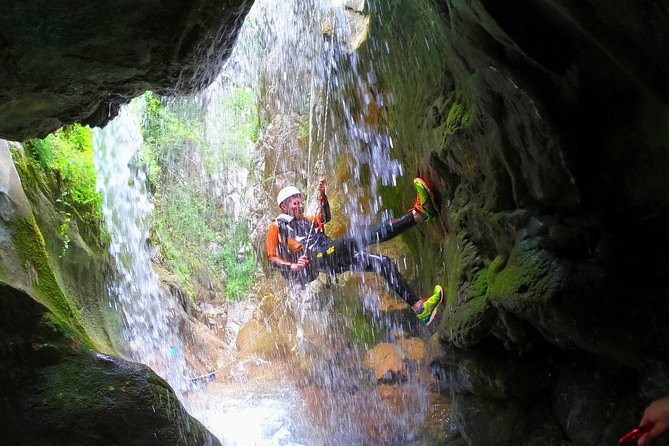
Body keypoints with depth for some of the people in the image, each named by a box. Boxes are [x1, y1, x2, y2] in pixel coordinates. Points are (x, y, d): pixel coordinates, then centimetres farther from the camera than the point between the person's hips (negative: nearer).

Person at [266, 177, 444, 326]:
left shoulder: (305, 219, 30)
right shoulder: (277, 226, 11)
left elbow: (325, 217, 43)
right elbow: (272, 258, 5)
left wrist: (322, 194, 26)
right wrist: (293, 266, -14)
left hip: (333, 259, 9)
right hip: (313, 259, -9)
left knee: (384, 262, -5)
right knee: (354, 241, -31)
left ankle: (419, 308, -13)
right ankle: (418, 214, -45)